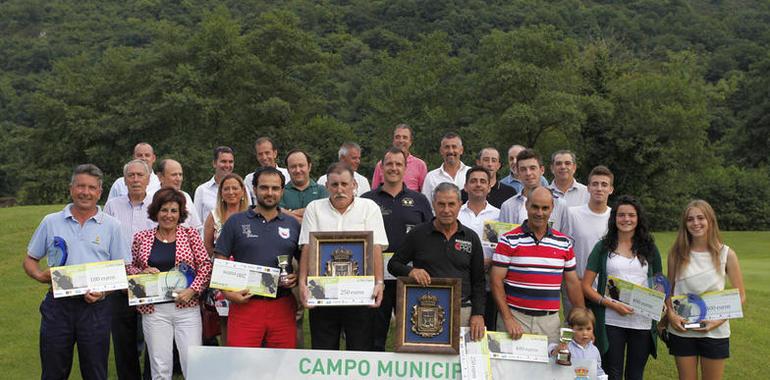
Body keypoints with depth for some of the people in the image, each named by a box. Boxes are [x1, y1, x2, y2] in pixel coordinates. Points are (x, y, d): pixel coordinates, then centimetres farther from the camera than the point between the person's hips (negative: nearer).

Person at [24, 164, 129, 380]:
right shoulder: (51, 222, 7)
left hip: (95, 307, -1)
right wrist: (40, 276, -8)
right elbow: (30, 260, 13)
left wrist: (104, 290, -14)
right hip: (57, 305, 1)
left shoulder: (111, 226, 3)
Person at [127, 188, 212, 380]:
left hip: (187, 308, -1)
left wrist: (192, 290, -11)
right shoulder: (141, 237, 6)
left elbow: (205, 265, 0)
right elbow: (129, 267, 14)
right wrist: (142, 272, -7)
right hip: (154, 310, 1)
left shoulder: (190, 234, 2)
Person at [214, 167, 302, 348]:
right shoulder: (236, 222, 6)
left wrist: (297, 277, -4)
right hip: (244, 304, -2)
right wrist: (227, 292, -10)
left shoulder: (293, 224, 12)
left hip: (282, 305, 2)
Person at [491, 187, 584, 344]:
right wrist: (508, 318, -13)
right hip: (516, 318, -3)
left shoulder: (564, 243, 10)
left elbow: (572, 283, 14)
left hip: (550, 320, 3)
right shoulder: (509, 240, -2)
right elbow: (496, 280, -5)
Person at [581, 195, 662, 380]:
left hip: (643, 322, 2)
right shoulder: (603, 247, 2)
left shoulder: (649, 247, 9)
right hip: (612, 321, -2)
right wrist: (612, 304, -13)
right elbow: (586, 286, -1)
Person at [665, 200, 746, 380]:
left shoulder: (726, 254, -5)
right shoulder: (677, 253, 0)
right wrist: (670, 314, -10)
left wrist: (720, 319, -14)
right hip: (681, 330, 1)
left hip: (714, 331, -1)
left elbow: (740, 296, -1)